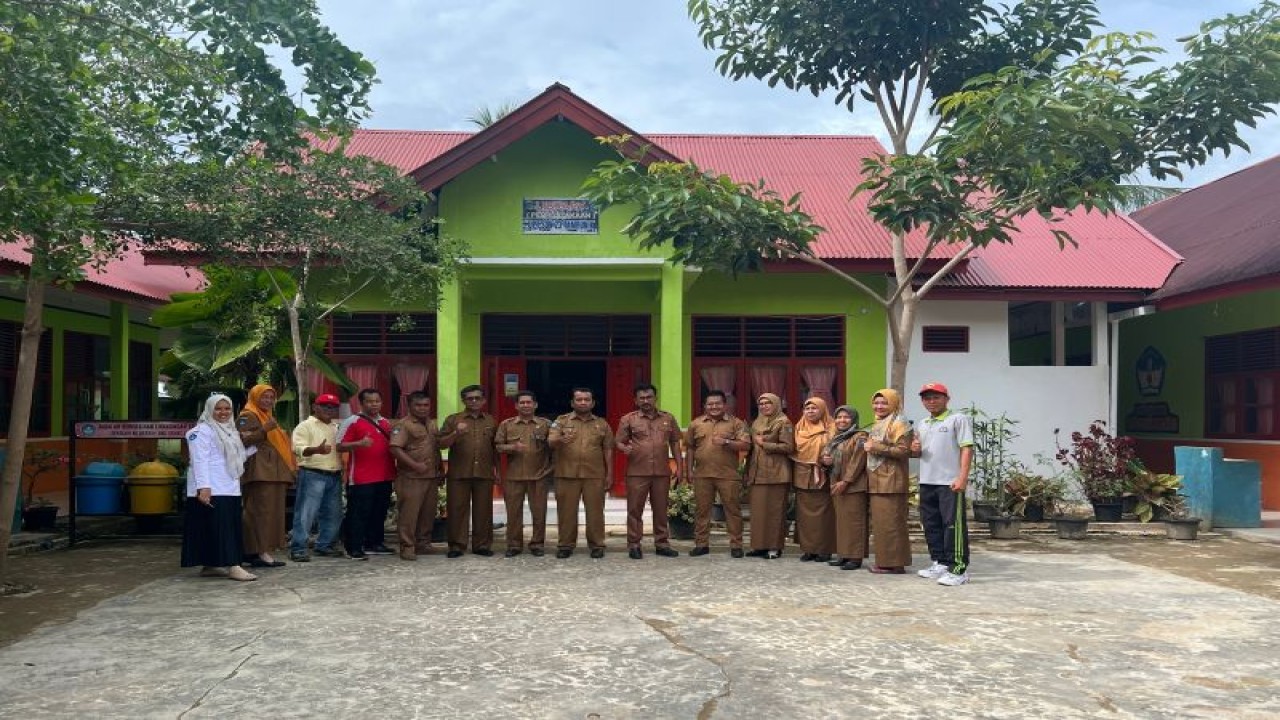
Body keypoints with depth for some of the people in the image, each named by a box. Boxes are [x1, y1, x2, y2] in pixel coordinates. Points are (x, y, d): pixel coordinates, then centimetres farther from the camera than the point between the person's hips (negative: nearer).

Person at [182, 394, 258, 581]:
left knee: (231, 527, 7)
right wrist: (203, 487, -25)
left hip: (229, 489, 9)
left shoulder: (229, 431, 21)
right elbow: (200, 461, -16)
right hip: (212, 490, -9)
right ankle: (232, 566, -16)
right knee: (218, 527, -11)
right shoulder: (202, 431, -7)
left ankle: (210, 565, 15)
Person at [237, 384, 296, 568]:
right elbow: (243, 440, -15)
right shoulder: (247, 416, -2)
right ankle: (260, 551, -15)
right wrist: (264, 430, -24)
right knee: (260, 510, -13)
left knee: (273, 510, 6)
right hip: (259, 472, -10)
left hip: (274, 472, 10)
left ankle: (258, 551, 8)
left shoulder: (269, 417, 26)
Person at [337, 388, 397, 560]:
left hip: (384, 477, 7)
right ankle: (354, 548, 0)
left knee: (379, 513, 12)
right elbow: (340, 446, -10)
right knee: (358, 513, -4)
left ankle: (375, 543, 23)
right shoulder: (352, 421, -5)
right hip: (361, 478, -7)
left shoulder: (386, 423, 16)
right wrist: (359, 443, -26)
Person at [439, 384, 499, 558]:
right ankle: (456, 545, 7)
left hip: (484, 473, 2)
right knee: (457, 509, 0)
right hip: (458, 474, -2)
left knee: (483, 510, 4)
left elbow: (496, 447, 16)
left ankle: (482, 544, 12)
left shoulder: (491, 421, 14)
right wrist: (456, 433, -16)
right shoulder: (453, 420, 6)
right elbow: (442, 444, 0)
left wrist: (496, 468, 12)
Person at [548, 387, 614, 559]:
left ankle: (596, 545, 12)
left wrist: (609, 474, 5)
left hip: (595, 476, 1)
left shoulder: (602, 424, 10)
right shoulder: (561, 421, 6)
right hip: (567, 475, -1)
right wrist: (560, 440, -29)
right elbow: (550, 443, -6)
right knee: (566, 511, 3)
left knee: (595, 511, 3)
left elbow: (608, 451, 10)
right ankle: (565, 545, 12)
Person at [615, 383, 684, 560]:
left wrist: (679, 467, 8)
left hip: (662, 472, 2)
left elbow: (675, 443, 13)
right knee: (635, 509, 2)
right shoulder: (628, 419, 2)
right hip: (637, 472, -2)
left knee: (660, 509, 9)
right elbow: (619, 442, 3)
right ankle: (634, 545, 9)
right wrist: (625, 448, -21)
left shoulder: (668, 418, 10)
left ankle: (662, 544, 18)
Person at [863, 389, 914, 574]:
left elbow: (903, 450, -18)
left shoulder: (899, 425, -7)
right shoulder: (877, 425, 21)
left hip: (891, 482, -9)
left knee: (890, 523, -9)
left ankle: (895, 563, -6)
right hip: (876, 481, 9)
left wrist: (877, 447, -18)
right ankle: (883, 560, 13)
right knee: (879, 523, 9)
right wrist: (869, 447, 13)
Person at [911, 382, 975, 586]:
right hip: (927, 482, 8)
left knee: (953, 525, -7)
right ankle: (939, 563, 22)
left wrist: (963, 477, -19)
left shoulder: (958, 419, -4)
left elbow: (966, 449, -10)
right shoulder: (923, 424, 18)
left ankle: (958, 569, -4)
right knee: (931, 524, 12)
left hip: (950, 482, -7)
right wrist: (915, 450, 2)